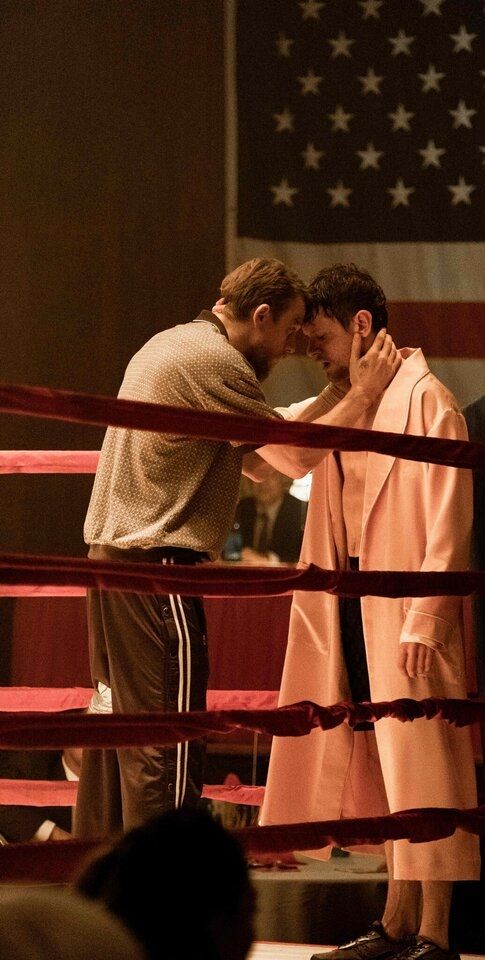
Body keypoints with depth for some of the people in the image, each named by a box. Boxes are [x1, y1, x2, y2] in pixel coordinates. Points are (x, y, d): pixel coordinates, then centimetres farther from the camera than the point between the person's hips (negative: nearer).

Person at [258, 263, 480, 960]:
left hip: (407, 612, -8)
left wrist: (424, 619, -19)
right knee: (382, 768, 11)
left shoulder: (425, 400, -10)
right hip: (351, 604, 8)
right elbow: (289, 453, 28)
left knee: (420, 764, -6)